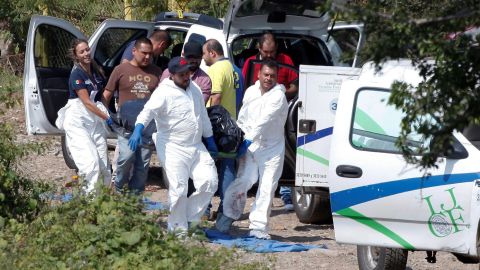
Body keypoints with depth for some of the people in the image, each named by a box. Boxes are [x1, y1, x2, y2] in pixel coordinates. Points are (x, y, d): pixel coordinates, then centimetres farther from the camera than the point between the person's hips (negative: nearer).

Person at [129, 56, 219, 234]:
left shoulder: (194, 89, 10)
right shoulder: (164, 92, -14)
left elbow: (203, 116, 23)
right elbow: (149, 110, -30)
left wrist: (210, 140, 26)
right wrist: (138, 129, -47)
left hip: (196, 146, 7)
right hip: (173, 148, -7)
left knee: (209, 182, 0)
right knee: (178, 189, -9)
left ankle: (189, 218, 17)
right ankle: (179, 230, 3)